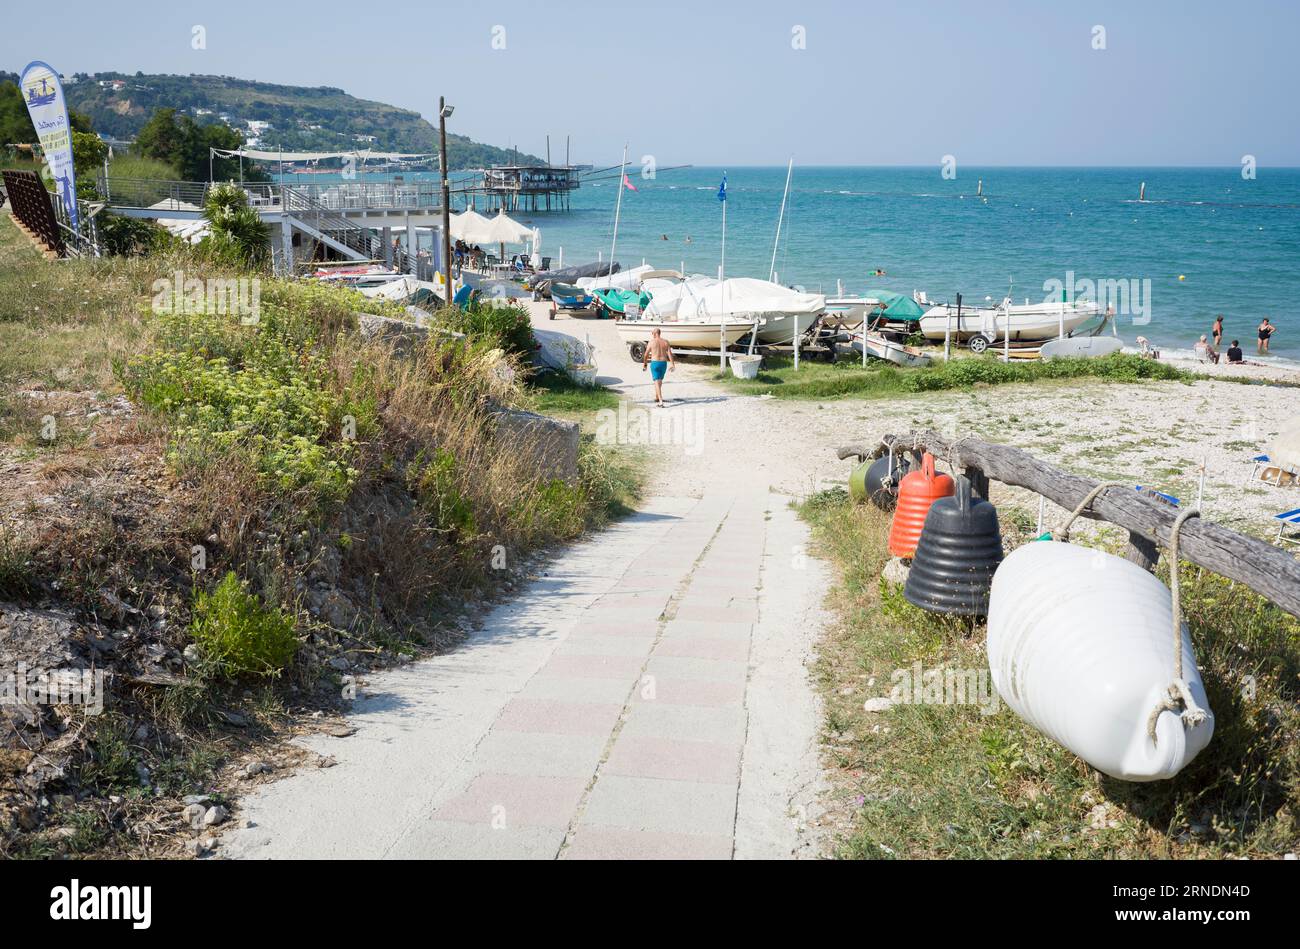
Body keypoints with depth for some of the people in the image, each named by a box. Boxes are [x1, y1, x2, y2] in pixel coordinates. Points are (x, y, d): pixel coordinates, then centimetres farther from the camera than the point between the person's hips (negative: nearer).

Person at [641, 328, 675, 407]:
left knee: (657, 382, -6)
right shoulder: (665, 342, 1)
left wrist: (644, 364, 13)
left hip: (654, 363, -4)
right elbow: (670, 353, -6)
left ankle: (661, 402, -19)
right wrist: (673, 364, -7)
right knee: (659, 380, 25)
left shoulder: (651, 342, -6)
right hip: (663, 363, 4)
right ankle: (657, 397, 41)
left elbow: (646, 354, 0)